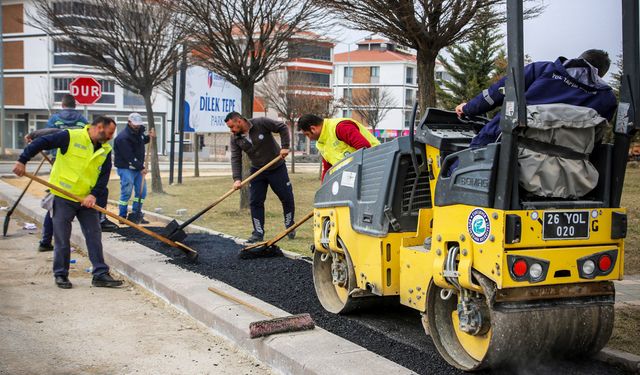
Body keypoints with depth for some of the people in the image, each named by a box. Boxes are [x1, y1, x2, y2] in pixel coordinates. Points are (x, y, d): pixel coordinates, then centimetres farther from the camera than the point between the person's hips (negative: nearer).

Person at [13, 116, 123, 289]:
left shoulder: (105, 150, 5)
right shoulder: (71, 137, -12)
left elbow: (104, 176, 2)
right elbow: (41, 143, -12)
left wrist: (94, 195, -12)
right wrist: (22, 160, -15)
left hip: (87, 200, 5)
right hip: (63, 197, -5)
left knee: (94, 236, 2)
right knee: (62, 239, 2)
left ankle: (100, 274, 6)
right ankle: (61, 275, 14)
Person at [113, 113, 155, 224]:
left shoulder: (139, 131, 7)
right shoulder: (123, 137, -20)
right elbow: (129, 157, -22)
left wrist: (149, 137, 7)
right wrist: (141, 168, -19)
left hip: (138, 167, 8)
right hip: (126, 168, -8)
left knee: (142, 191, 8)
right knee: (126, 193, -7)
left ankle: (136, 215, 18)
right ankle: (122, 217, 3)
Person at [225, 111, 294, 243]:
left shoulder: (261, 123, -20)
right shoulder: (235, 138, -8)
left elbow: (282, 127, -13)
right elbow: (235, 159, -11)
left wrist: (285, 147, -20)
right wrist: (237, 179, -22)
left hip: (277, 168, -3)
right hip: (257, 171, 3)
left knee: (287, 198, 5)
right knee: (255, 202, -3)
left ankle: (290, 227, 24)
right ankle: (258, 233, 4)